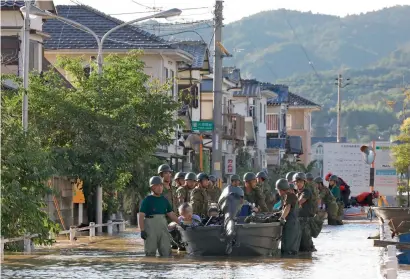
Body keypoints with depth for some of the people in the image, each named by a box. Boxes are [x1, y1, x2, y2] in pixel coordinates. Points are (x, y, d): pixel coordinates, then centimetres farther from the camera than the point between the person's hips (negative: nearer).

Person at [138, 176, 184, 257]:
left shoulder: (164, 200, 13)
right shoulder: (147, 200, -3)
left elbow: (171, 214, 18)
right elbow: (141, 216, -7)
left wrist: (180, 224, 9)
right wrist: (142, 230, -15)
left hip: (163, 227, 5)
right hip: (150, 228, -5)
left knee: (166, 250, 2)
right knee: (151, 251, -2)